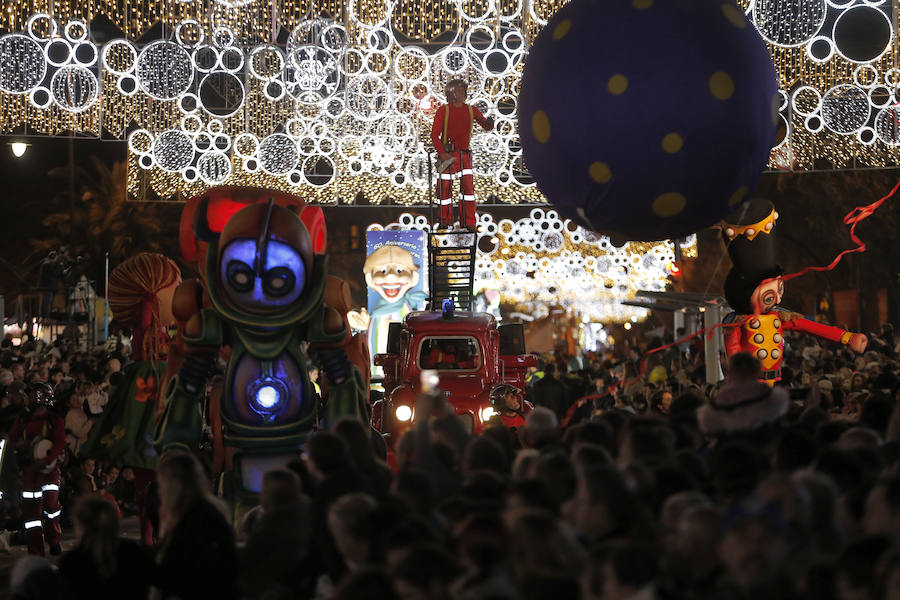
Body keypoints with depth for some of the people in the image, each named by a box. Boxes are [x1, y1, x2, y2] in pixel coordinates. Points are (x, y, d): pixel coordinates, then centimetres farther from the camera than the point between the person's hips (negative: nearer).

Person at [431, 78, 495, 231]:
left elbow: (487, 126, 13)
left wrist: (489, 123, -13)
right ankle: (445, 221, 17)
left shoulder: (472, 110, 9)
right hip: (447, 155, -2)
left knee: (468, 187, -6)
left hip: (464, 154, 2)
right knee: (445, 187, 1)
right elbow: (434, 134, -4)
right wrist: (441, 153, -15)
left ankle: (469, 223, -2)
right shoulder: (443, 111, 0)